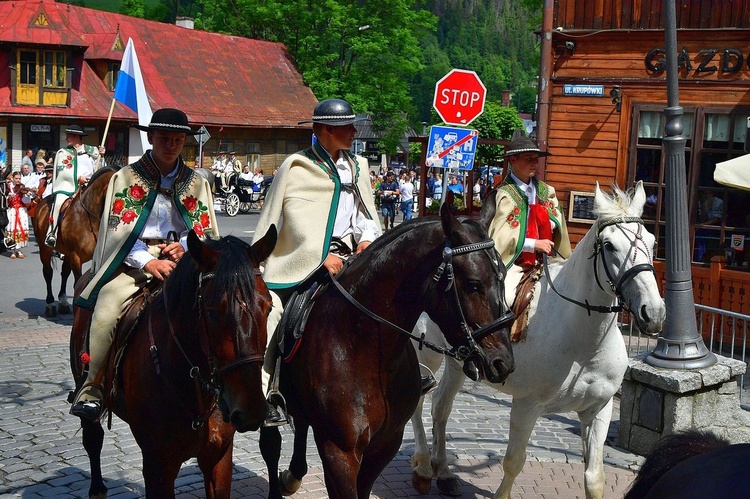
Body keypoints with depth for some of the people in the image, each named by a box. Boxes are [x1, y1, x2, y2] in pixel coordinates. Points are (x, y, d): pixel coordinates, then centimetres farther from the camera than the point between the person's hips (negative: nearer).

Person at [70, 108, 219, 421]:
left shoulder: (196, 182, 14)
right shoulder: (127, 178, 6)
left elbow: (207, 232, 12)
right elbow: (119, 229, -4)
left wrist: (185, 247, -10)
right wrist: (148, 262, -19)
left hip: (183, 258, 2)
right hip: (134, 260, -2)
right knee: (106, 310, -28)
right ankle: (92, 389, -12)